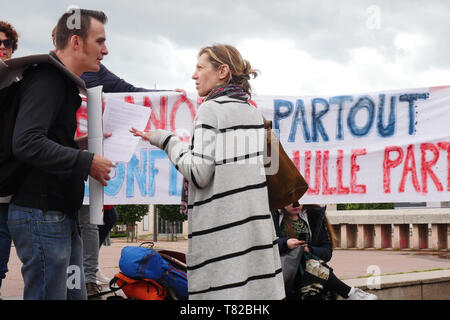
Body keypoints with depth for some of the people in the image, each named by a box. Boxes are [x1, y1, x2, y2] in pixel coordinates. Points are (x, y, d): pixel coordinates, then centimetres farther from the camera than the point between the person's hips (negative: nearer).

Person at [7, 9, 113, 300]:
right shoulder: (47, 78, -13)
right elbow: (27, 143, -26)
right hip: (42, 214, -10)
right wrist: (86, 162, -20)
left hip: (62, 215, 10)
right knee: (49, 294, -5)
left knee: (74, 293, 13)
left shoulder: (62, 81, 18)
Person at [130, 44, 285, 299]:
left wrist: (166, 141, -2)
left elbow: (199, 174, -13)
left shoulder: (211, 109, -7)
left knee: (223, 292, -8)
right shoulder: (253, 110, 16)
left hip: (220, 230, -8)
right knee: (255, 286, 6)